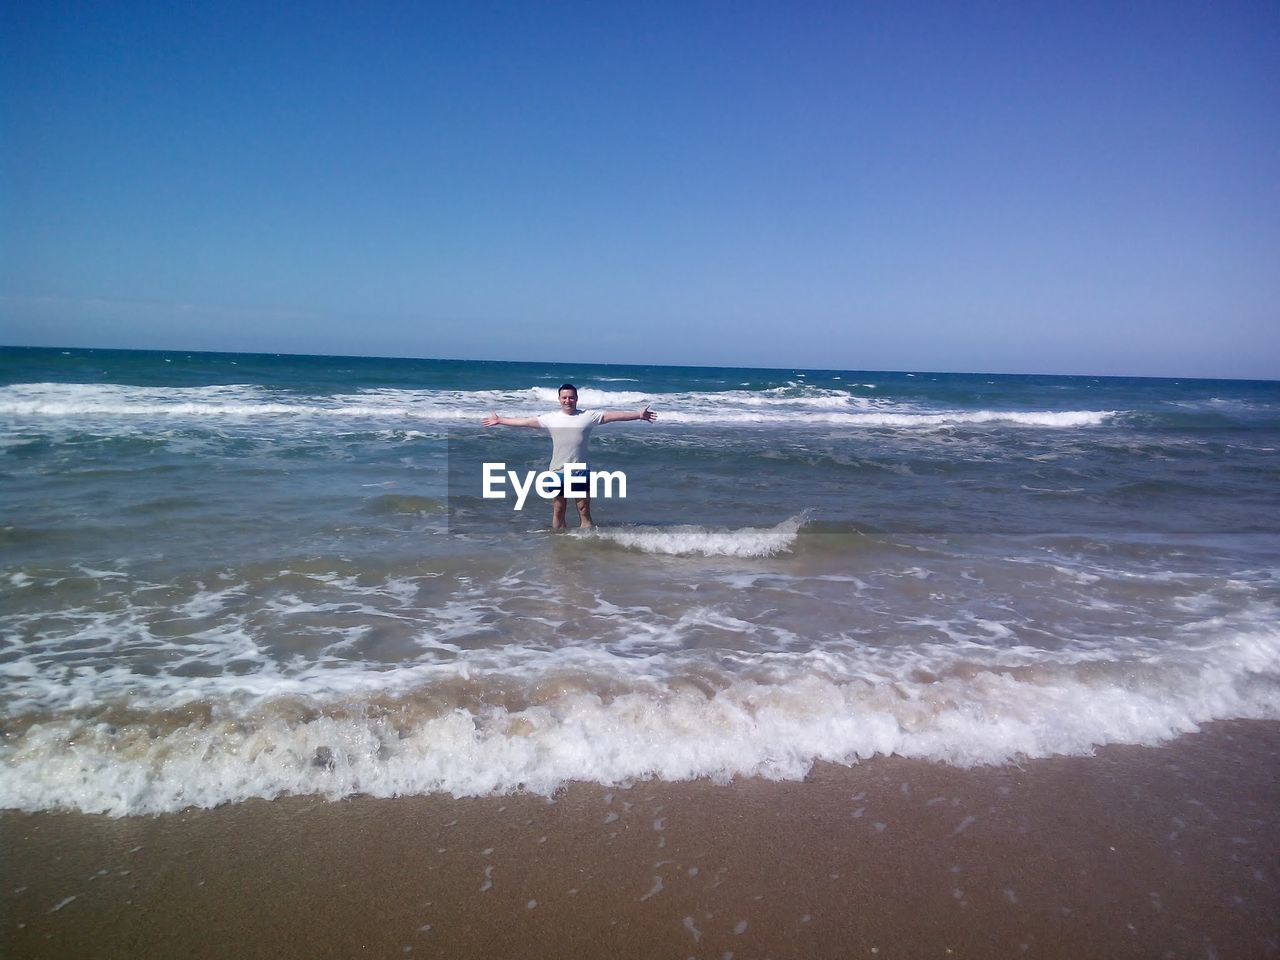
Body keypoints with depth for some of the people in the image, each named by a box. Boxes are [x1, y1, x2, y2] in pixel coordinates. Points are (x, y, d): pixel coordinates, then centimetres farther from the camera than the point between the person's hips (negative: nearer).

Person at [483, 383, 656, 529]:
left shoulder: (588, 416, -2)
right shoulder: (551, 418, 3)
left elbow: (613, 415, -6)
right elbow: (525, 421, 8)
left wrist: (638, 414, -12)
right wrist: (499, 421, 10)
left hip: (580, 473, -1)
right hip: (557, 473, 1)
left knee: (584, 512, 3)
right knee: (558, 512, 11)